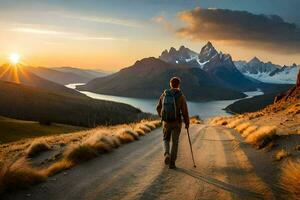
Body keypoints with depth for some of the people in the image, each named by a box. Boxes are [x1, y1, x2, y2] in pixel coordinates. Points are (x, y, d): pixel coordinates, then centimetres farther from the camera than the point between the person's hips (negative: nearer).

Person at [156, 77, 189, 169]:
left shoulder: (164, 94, -3)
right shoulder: (181, 96, -12)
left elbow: (158, 107, 7)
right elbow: (185, 112, -12)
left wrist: (161, 115, 28)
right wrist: (187, 123, 3)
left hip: (166, 122, 2)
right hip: (176, 123, -2)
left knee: (166, 139, 22)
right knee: (174, 143, 10)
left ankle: (167, 154, -5)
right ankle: (172, 163, 10)